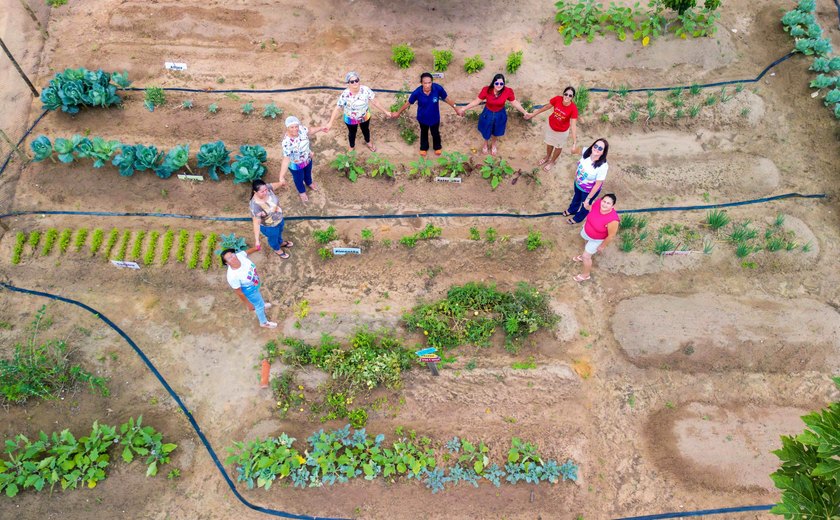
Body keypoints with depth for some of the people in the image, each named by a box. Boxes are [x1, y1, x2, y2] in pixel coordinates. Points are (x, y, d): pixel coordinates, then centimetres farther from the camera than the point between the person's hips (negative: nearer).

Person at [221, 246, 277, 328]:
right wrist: (248, 304, -15)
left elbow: (247, 251, -5)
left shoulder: (240, 255, -31)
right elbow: (239, 292, -27)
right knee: (259, 305, 21)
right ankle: (264, 323, 52)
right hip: (250, 291, -5)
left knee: (258, 296, 36)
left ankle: (260, 305, 72)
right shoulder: (232, 276, -42)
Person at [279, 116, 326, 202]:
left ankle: (309, 183, 71)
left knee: (308, 173, 36)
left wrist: (320, 129, 10)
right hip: (296, 165, -5)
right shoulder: (286, 142, -42)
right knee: (299, 179, 27)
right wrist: (281, 177, -46)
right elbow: (286, 160, -41)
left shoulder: (301, 129, -26)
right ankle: (302, 191, 61)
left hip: (308, 159, 5)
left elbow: (309, 132, -1)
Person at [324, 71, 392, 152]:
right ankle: (352, 146, 59)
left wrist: (385, 111, -8)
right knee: (352, 133, 27)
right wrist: (330, 123, -29)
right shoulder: (345, 94, -32)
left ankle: (368, 142, 65)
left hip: (365, 117, 2)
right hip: (351, 119, -2)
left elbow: (374, 101, -14)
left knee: (366, 130, 31)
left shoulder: (365, 90, -27)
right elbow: (337, 108, -26)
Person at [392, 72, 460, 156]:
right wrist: (398, 112, -3)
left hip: (435, 117, 0)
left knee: (435, 133, 27)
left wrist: (455, 109, -2)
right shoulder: (417, 92, -32)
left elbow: (446, 99, -14)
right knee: (424, 133, 29)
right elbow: (408, 103, -15)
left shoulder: (438, 88, -32)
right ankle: (424, 148, 59)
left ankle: (437, 147, 59)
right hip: (423, 118, 0)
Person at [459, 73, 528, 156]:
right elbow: (476, 101, -16)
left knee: (496, 132, 27)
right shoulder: (486, 90, -29)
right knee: (486, 132, 24)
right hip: (488, 114, -1)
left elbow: (515, 103, -10)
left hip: (500, 115, 1)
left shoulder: (508, 91, -26)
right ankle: (486, 144, 60)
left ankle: (493, 144, 62)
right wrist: (464, 109, -17)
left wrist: (524, 112, -7)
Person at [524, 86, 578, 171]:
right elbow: (547, 107, -8)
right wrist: (533, 114, 1)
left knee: (558, 147, 25)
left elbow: (573, 125, -34)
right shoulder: (557, 99, -27)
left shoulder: (573, 108, -34)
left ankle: (552, 161, 54)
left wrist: (574, 143, -40)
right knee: (549, 143, 29)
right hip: (550, 126, 3)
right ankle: (547, 157, 59)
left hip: (562, 131, -3)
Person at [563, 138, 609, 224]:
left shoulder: (603, 166, -40)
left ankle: (578, 218, 57)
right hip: (578, 183, 5)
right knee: (576, 197, 35)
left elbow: (597, 185, -28)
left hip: (589, 190, -5)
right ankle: (572, 210, 66)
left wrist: (588, 199, -19)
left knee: (585, 205, 26)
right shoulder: (586, 152, -26)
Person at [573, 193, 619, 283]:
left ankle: (585, 275, 38)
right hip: (586, 230, 6)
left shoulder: (612, 220, -43)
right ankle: (584, 256, 67)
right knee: (586, 243, 33)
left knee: (586, 256, 10)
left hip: (597, 239, -6)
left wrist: (602, 246, -12)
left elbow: (611, 236, -26)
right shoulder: (598, 203, -27)